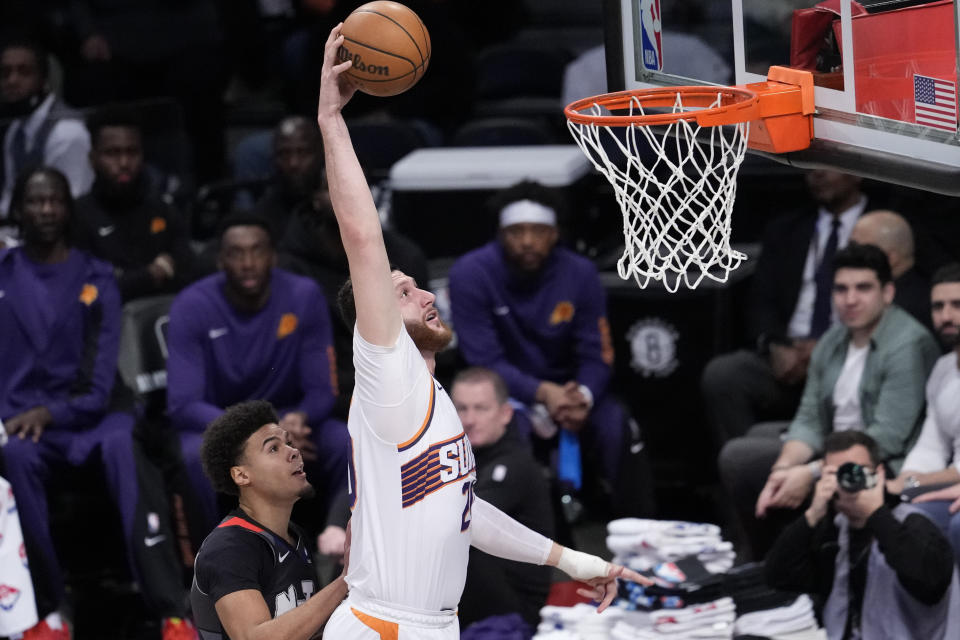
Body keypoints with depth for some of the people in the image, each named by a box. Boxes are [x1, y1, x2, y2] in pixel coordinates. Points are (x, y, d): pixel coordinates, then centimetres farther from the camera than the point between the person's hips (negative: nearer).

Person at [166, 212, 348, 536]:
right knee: (198, 455, -37)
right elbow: (182, 405, -20)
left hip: (284, 417, 2)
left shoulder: (304, 297, -10)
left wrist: (299, 419, -33)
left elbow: (322, 391, -7)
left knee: (349, 445, -27)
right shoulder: (192, 306, -15)